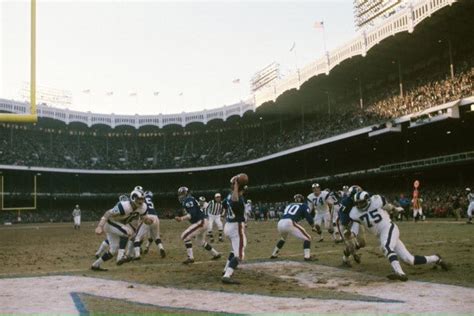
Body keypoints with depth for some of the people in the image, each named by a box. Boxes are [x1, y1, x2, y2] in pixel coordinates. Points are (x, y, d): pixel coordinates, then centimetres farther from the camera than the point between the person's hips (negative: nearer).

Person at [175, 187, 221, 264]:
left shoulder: (189, 201, -14)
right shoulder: (189, 200, 15)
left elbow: (193, 214, -25)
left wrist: (182, 218, -32)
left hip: (200, 222, -11)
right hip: (201, 222, 11)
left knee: (185, 236, -12)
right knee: (200, 240, 26)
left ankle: (190, 257, -13)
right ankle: (216, 254, 35)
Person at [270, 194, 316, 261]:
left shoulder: (289, 205, 32)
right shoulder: (303, 206, 18)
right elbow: (308, 216, 6)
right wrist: (312, 224, 24)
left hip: (280, 223, 6)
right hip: (290, 223, -6)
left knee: (283, 238, 37)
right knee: (307, 238, 5)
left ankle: (274, 255, 39)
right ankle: (307, 256, -11)